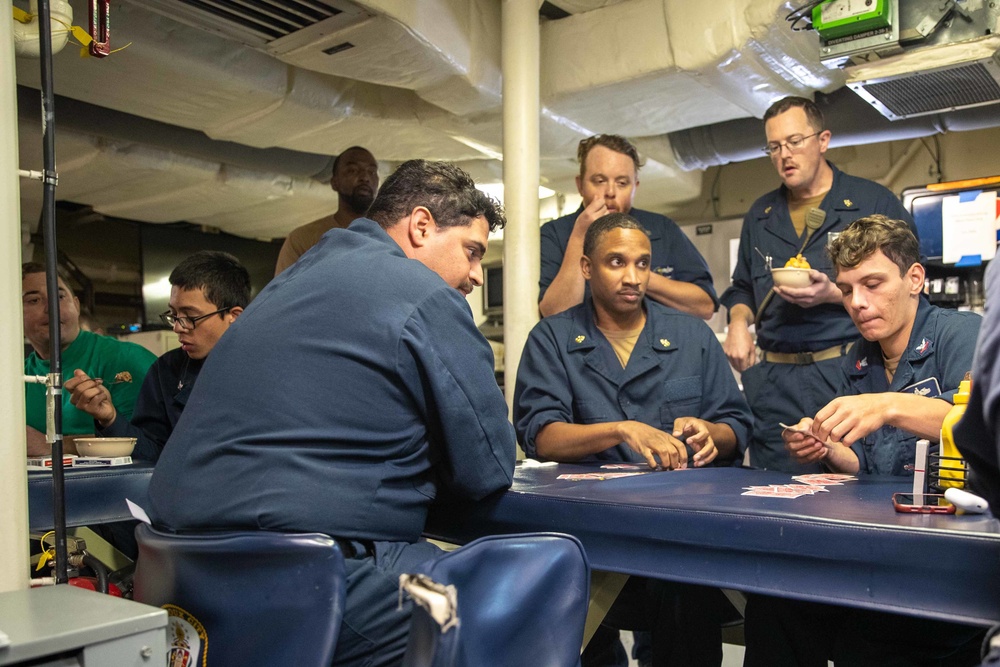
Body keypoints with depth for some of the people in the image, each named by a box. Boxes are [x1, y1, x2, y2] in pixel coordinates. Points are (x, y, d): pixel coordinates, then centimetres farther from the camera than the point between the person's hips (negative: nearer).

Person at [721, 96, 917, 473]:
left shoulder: (874, 203, 3)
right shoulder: (760, 215, 18)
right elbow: (742, 288, 24)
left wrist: (834, 294, -15)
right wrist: (738, 322, 3)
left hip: (851, 372, -4)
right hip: (774, 380, 4)